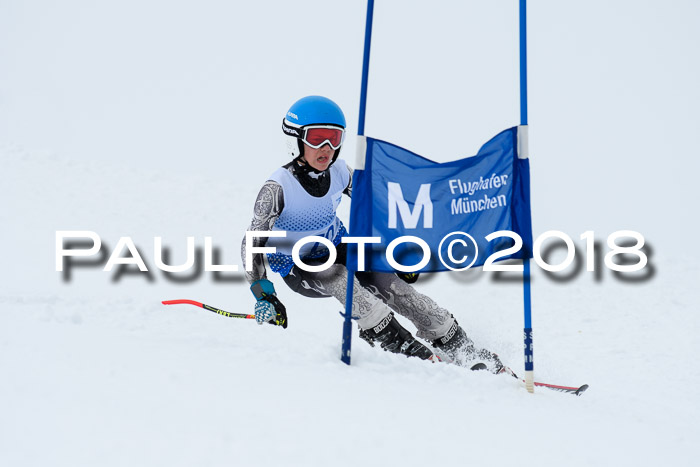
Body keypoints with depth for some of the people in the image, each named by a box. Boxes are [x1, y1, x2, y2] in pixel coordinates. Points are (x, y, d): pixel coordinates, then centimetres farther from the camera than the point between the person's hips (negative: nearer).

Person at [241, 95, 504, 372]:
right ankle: (410, 352, -33)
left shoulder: (339, 172, -10)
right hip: (298, 269, -4)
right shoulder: (278, 188, -24)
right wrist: (263, 296, -32)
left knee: (395, 287, -18)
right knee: (339, 278, -35)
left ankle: (462, 350, -11)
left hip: (337, 248, 4)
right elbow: (252, 244, -23)